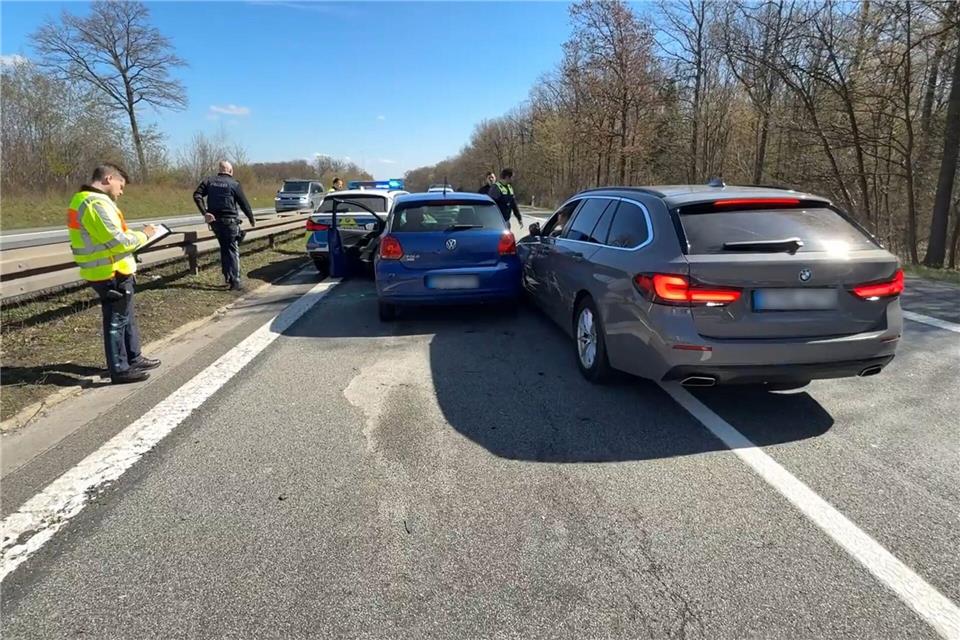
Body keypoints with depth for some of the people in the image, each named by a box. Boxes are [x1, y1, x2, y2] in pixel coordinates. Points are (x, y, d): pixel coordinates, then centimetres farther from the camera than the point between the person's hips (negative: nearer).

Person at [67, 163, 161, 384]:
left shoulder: (83, 200, 13)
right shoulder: (96, 203, -20)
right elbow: (117, 241, -24)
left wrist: (136, 235, 8)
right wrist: (143, 235, -8)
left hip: (109, 271, 10)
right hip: (111, 273, -10)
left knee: (126, 318, 20)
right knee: (116, 321, -1)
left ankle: (134, 359, 31)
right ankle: (120, 370, 9)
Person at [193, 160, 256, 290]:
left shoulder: (209, 181, 7)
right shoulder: (234, 184, -4)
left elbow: (197, 195, -4)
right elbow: (244, 203, -2)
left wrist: (204, 212, -9)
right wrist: (251, 219, 10)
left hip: (214, 220, 5)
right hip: (229, 220, -4)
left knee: (224, 248, 20)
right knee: (233, 250, -1)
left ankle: (227, 276, 21)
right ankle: (235, 281, -7)